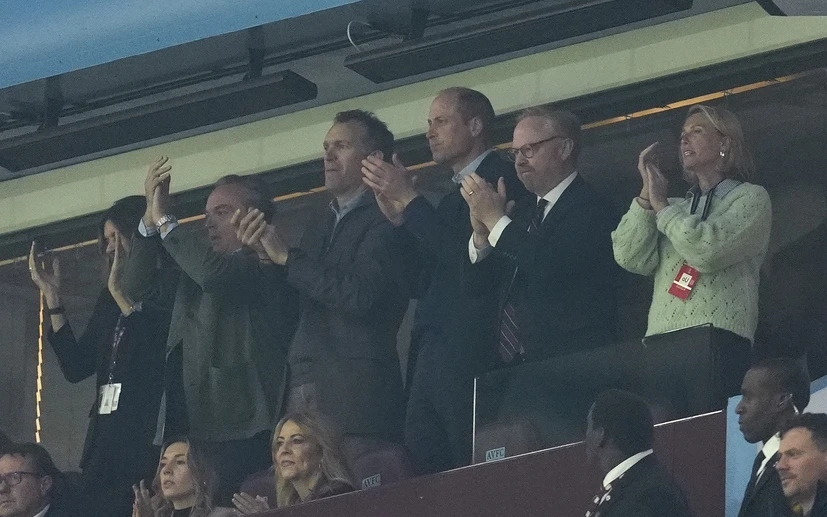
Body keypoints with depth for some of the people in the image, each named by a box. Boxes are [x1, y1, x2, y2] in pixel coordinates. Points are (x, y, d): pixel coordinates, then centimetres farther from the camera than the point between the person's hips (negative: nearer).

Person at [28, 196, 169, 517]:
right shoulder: (109, 300, 19)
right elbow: (76, 367, 16)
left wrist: (122, 295, -16)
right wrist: (52, 296, 13)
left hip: (149, 439, -7)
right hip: (108, 440, 7)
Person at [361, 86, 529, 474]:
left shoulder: (499, 178, -4)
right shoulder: (455, 194, 24)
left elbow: (464, 254, -17)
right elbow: (422, 280, 19)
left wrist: (409, 200, -11)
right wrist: (399, 218, 6)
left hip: (471, 353, -9)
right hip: (430, 358, 9)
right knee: (422, 471, 1)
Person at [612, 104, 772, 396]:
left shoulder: (750, 198, 9)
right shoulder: (676, 209, 27)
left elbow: (708, 251, -9)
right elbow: (631, 259, 11)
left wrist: (660, 204, 1)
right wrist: (647, 195, 7)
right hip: (661, 345, 5)